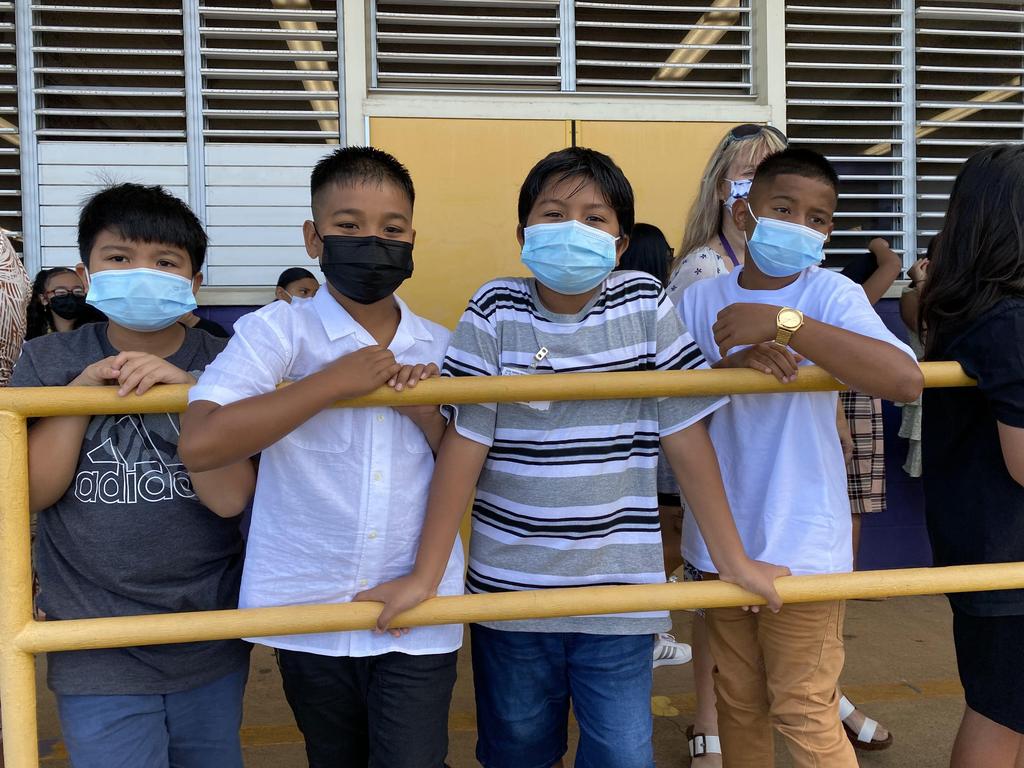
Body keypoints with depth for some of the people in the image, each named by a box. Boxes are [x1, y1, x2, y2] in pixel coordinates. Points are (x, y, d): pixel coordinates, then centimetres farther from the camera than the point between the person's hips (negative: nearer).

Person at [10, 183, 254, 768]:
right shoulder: (48, 361, 0)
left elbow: (230, 498, -12)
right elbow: (32, 492, -6)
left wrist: (188, 391, -23)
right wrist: (81, 391, -16)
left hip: (213, 646, 1)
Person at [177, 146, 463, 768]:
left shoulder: (440, 348, 4)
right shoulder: (278, 330, -8)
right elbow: (200, 444, -22)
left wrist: (430, 416, -12)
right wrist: (334, 381, -20)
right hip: (312, 614, -1)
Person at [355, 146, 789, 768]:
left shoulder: (645, 306, -5)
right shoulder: (496, 311, -6)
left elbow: (686, 434, -4)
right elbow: (465, 442, -8)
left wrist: (735, 560, -2)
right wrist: (425, 575, -9)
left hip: (620, 593, 0)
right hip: (509, 590, 1)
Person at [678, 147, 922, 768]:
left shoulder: (832, 295, -11)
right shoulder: (700, 301, 0)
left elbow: (907, 379, -27)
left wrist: (784, 322, -30)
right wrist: (731, 365, -25)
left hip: (801, 546, -4)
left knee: (804, 715, 5)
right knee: (738, 705, 20)